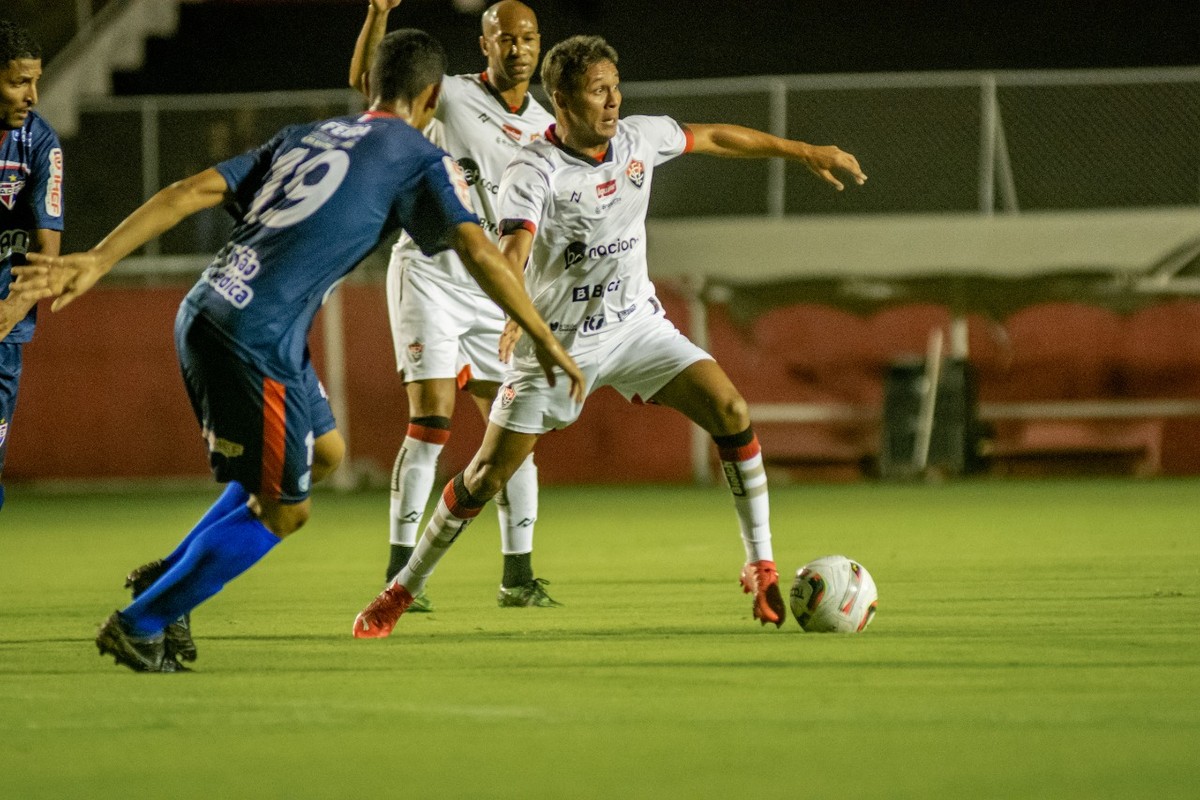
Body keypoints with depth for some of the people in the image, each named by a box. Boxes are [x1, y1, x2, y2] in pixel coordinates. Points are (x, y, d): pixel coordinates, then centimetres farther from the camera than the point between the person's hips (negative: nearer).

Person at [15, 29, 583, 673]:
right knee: (282, 510, 7)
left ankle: (172, 572, 25)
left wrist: (95, 261, 10)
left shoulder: (304, 137, 21)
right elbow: (478, 252, -8)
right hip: (255, 342, -8)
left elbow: (190, 192, 13)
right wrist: (546, 342, -3)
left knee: (323, 452, 25)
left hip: (204, 313, 8)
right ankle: (140, 623, 8)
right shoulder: (421, 160, 3)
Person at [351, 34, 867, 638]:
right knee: (487, 473, -4)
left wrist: (804, 152, 21)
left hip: (635, 322, 4)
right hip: (558, 338, -4)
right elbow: (511, 253, -36)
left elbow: (714, 138, 14)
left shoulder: (640, 138, -3)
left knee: (730, 411, -15)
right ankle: (401, 592, 13)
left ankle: (761, 569, -5)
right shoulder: (533, 171, -21)